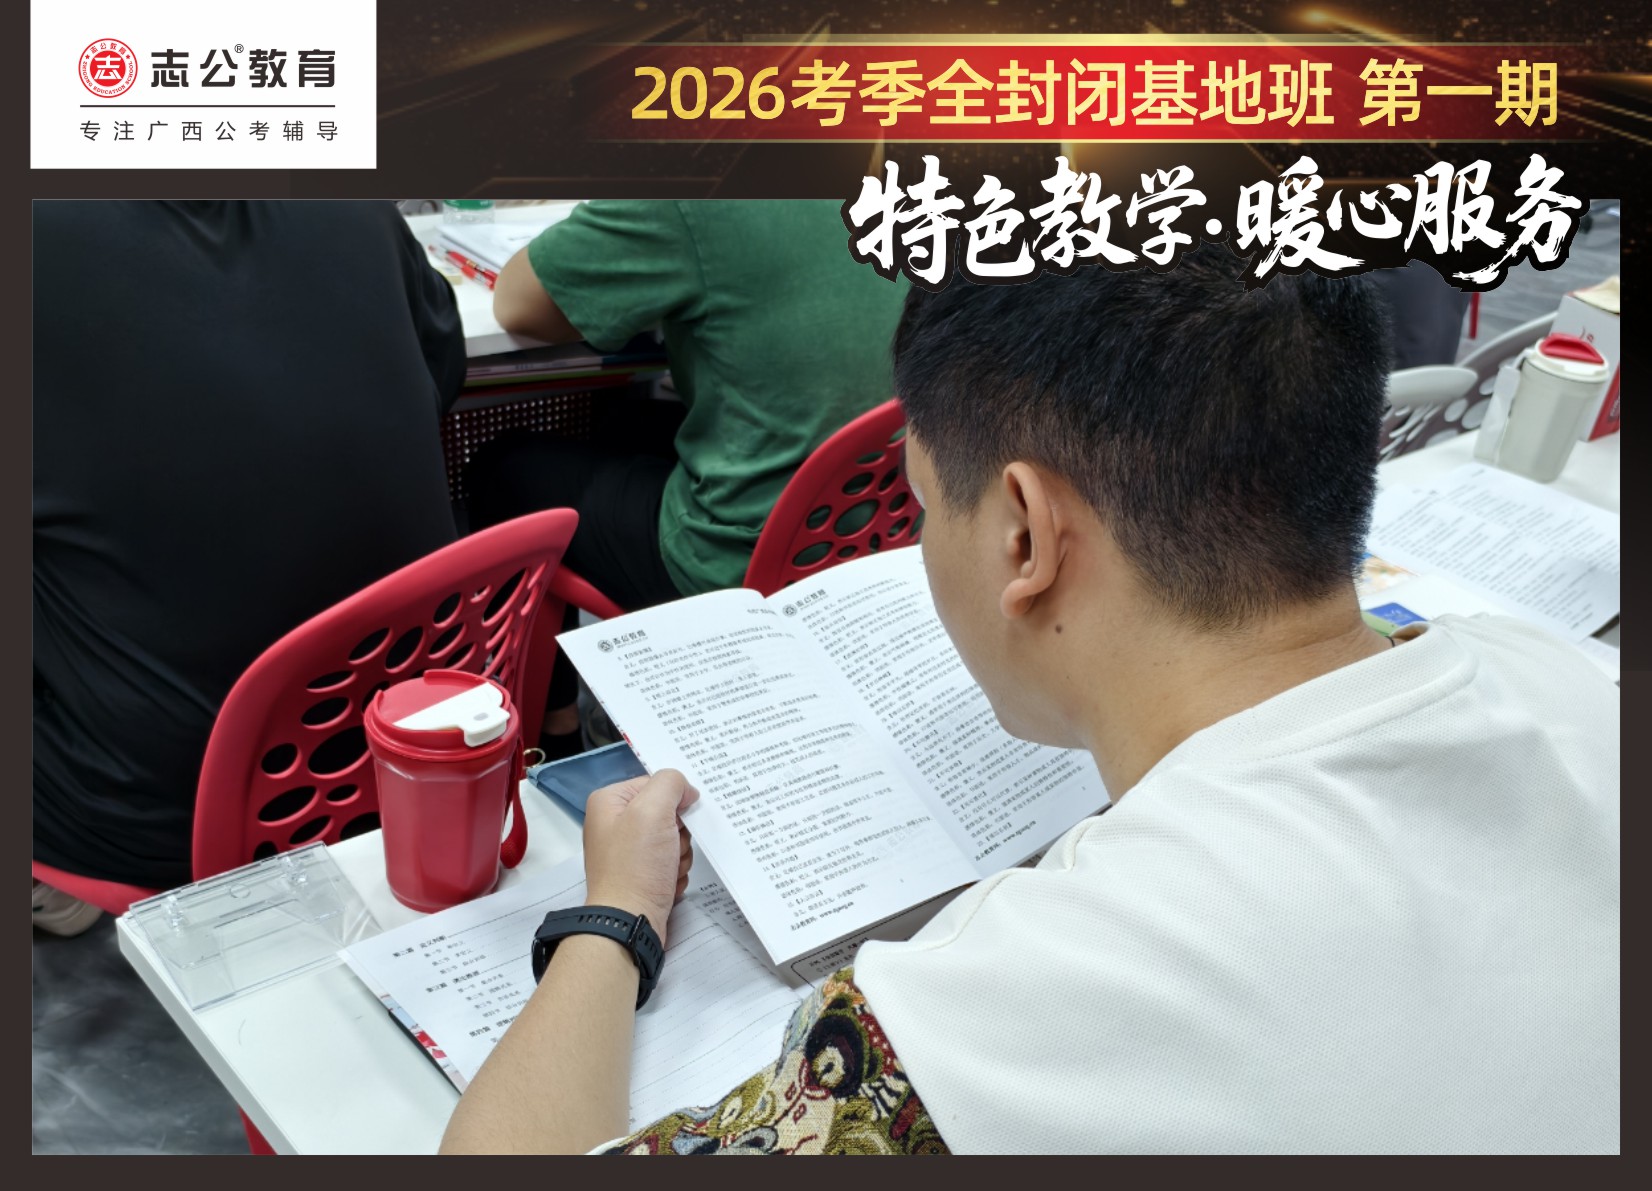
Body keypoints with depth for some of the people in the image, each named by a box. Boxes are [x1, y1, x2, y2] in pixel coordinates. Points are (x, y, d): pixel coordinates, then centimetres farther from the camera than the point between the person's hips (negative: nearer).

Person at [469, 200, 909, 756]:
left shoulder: (680, 206, -23)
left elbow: (515, 304, -8)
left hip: (742, 572, -7)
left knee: (504, 467, 16)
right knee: (640, 423, 29)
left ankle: (552, 727, 30)